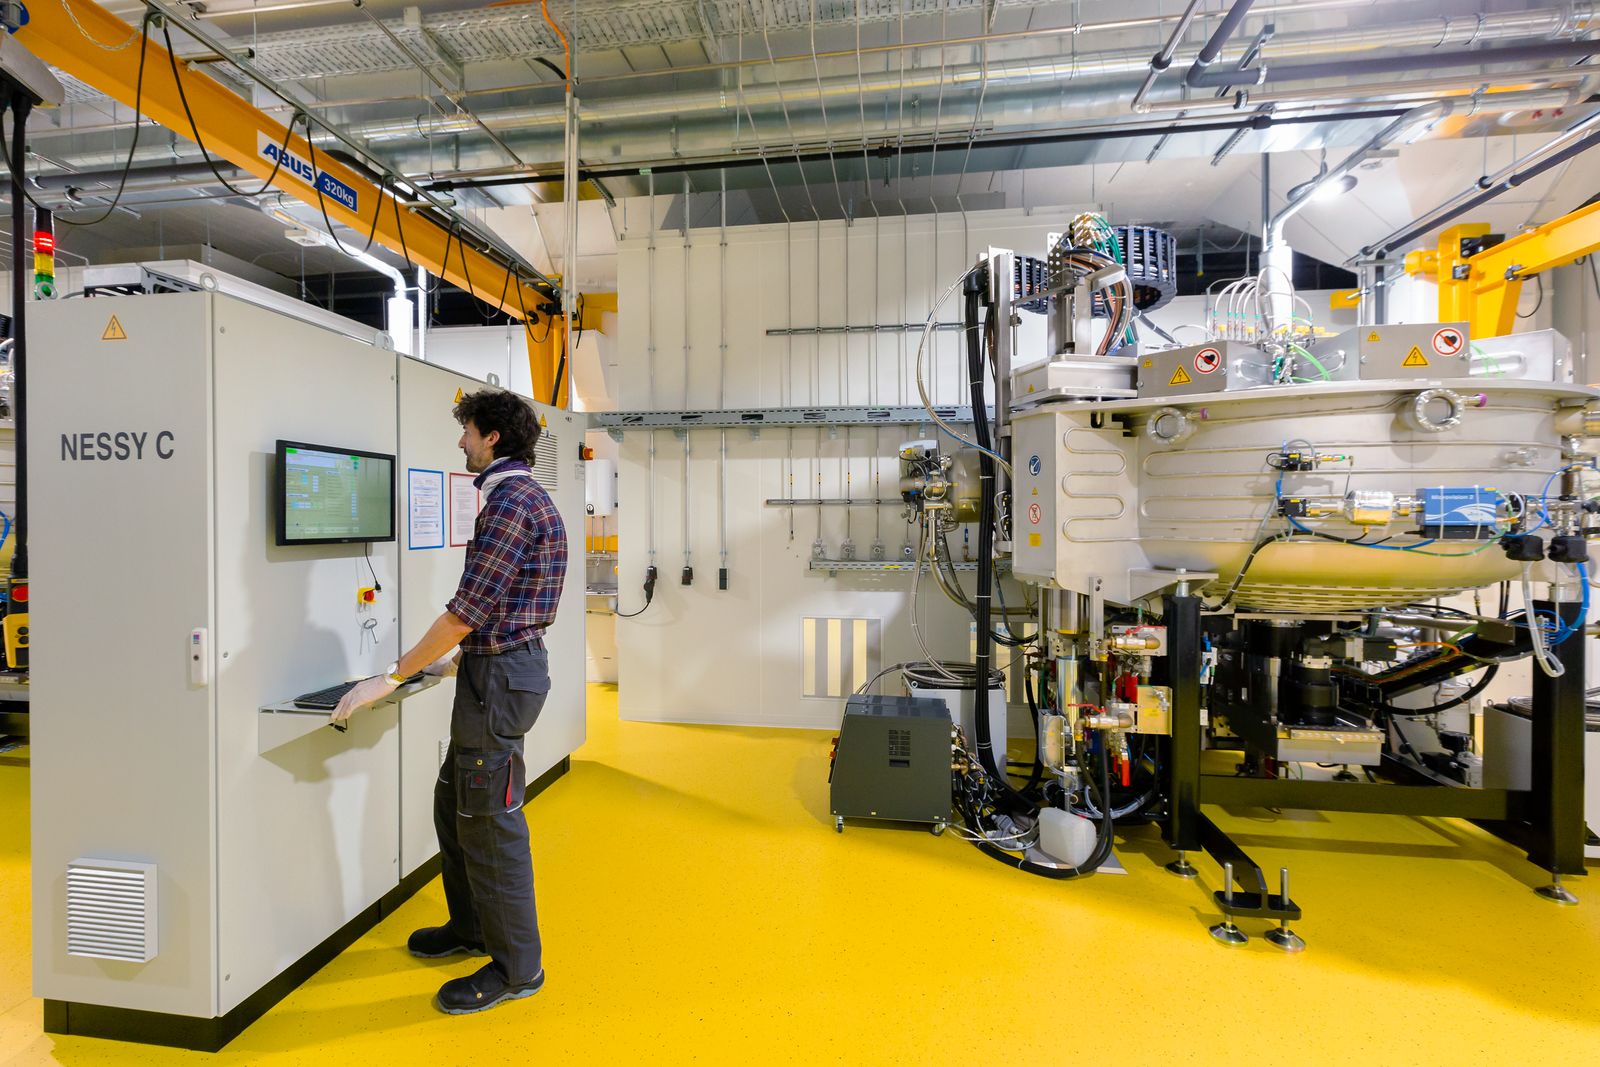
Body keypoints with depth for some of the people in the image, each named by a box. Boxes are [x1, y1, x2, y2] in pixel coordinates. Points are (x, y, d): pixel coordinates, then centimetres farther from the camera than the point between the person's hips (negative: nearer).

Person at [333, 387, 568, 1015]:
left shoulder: (512, 502, -18)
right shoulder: (524, 497, 14)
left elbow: (468, 608, -21)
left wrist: (390, 679, -15)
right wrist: (457, 658, 25)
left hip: (501, 677, -10)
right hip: (498, 666, 10)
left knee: (489, 822, 3)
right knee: (453, 805, 22)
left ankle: (517, 967, 21)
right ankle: (472, 927, 41)